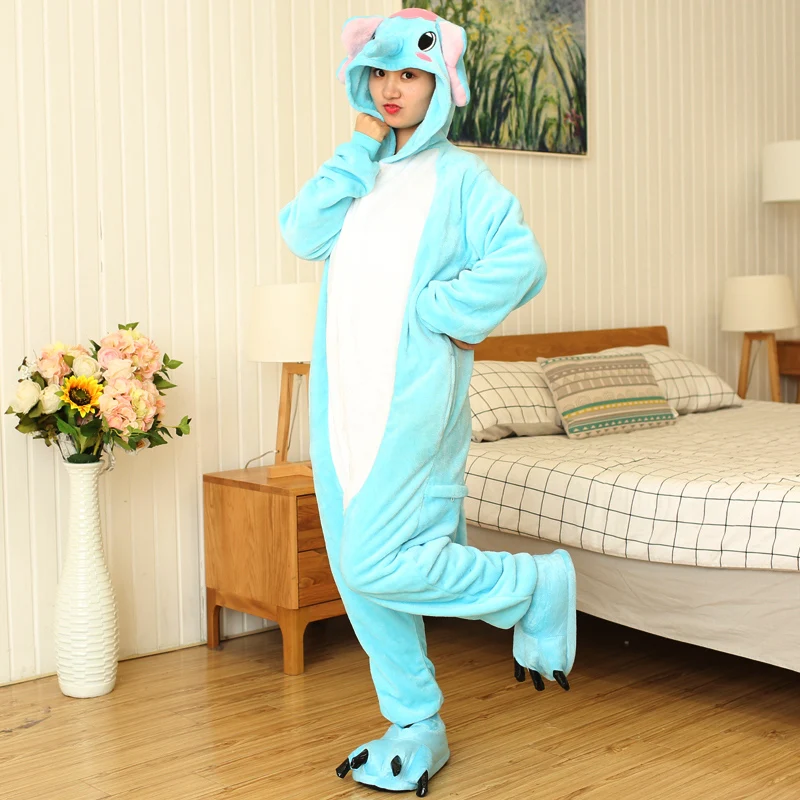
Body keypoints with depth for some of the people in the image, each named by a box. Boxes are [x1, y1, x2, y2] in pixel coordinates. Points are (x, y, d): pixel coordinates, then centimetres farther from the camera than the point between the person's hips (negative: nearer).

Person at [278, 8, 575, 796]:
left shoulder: (459, 176, 0)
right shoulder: (358, 173, 17)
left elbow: (522, 263, -13)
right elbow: (301, 233, -2)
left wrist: (435, 310, -13)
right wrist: (360, 147, -2)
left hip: (410, 394, -6)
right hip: (342, 397, 7)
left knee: (377, 563, -14)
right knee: (357, 568, 8)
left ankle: (536, 585, 8)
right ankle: (415, 730, 22)